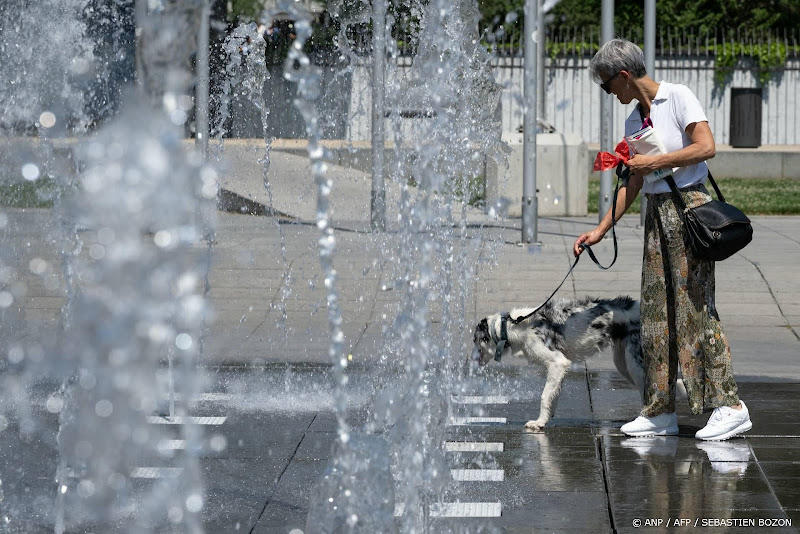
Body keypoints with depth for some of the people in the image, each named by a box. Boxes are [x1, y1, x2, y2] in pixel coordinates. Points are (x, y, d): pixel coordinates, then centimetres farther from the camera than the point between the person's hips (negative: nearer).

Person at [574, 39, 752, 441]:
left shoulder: (677, 97, -5)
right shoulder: (634, 121, 17)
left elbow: (706, 147, -17)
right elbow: (633, 185, 19)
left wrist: (655, 162, -14)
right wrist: (600, 231, 15)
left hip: (689, 205, -8)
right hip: (655, 212, 8)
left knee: (694, 305, -12)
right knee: (656, 312, 5)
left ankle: (729, 405, -10)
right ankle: (660, 412, 8)